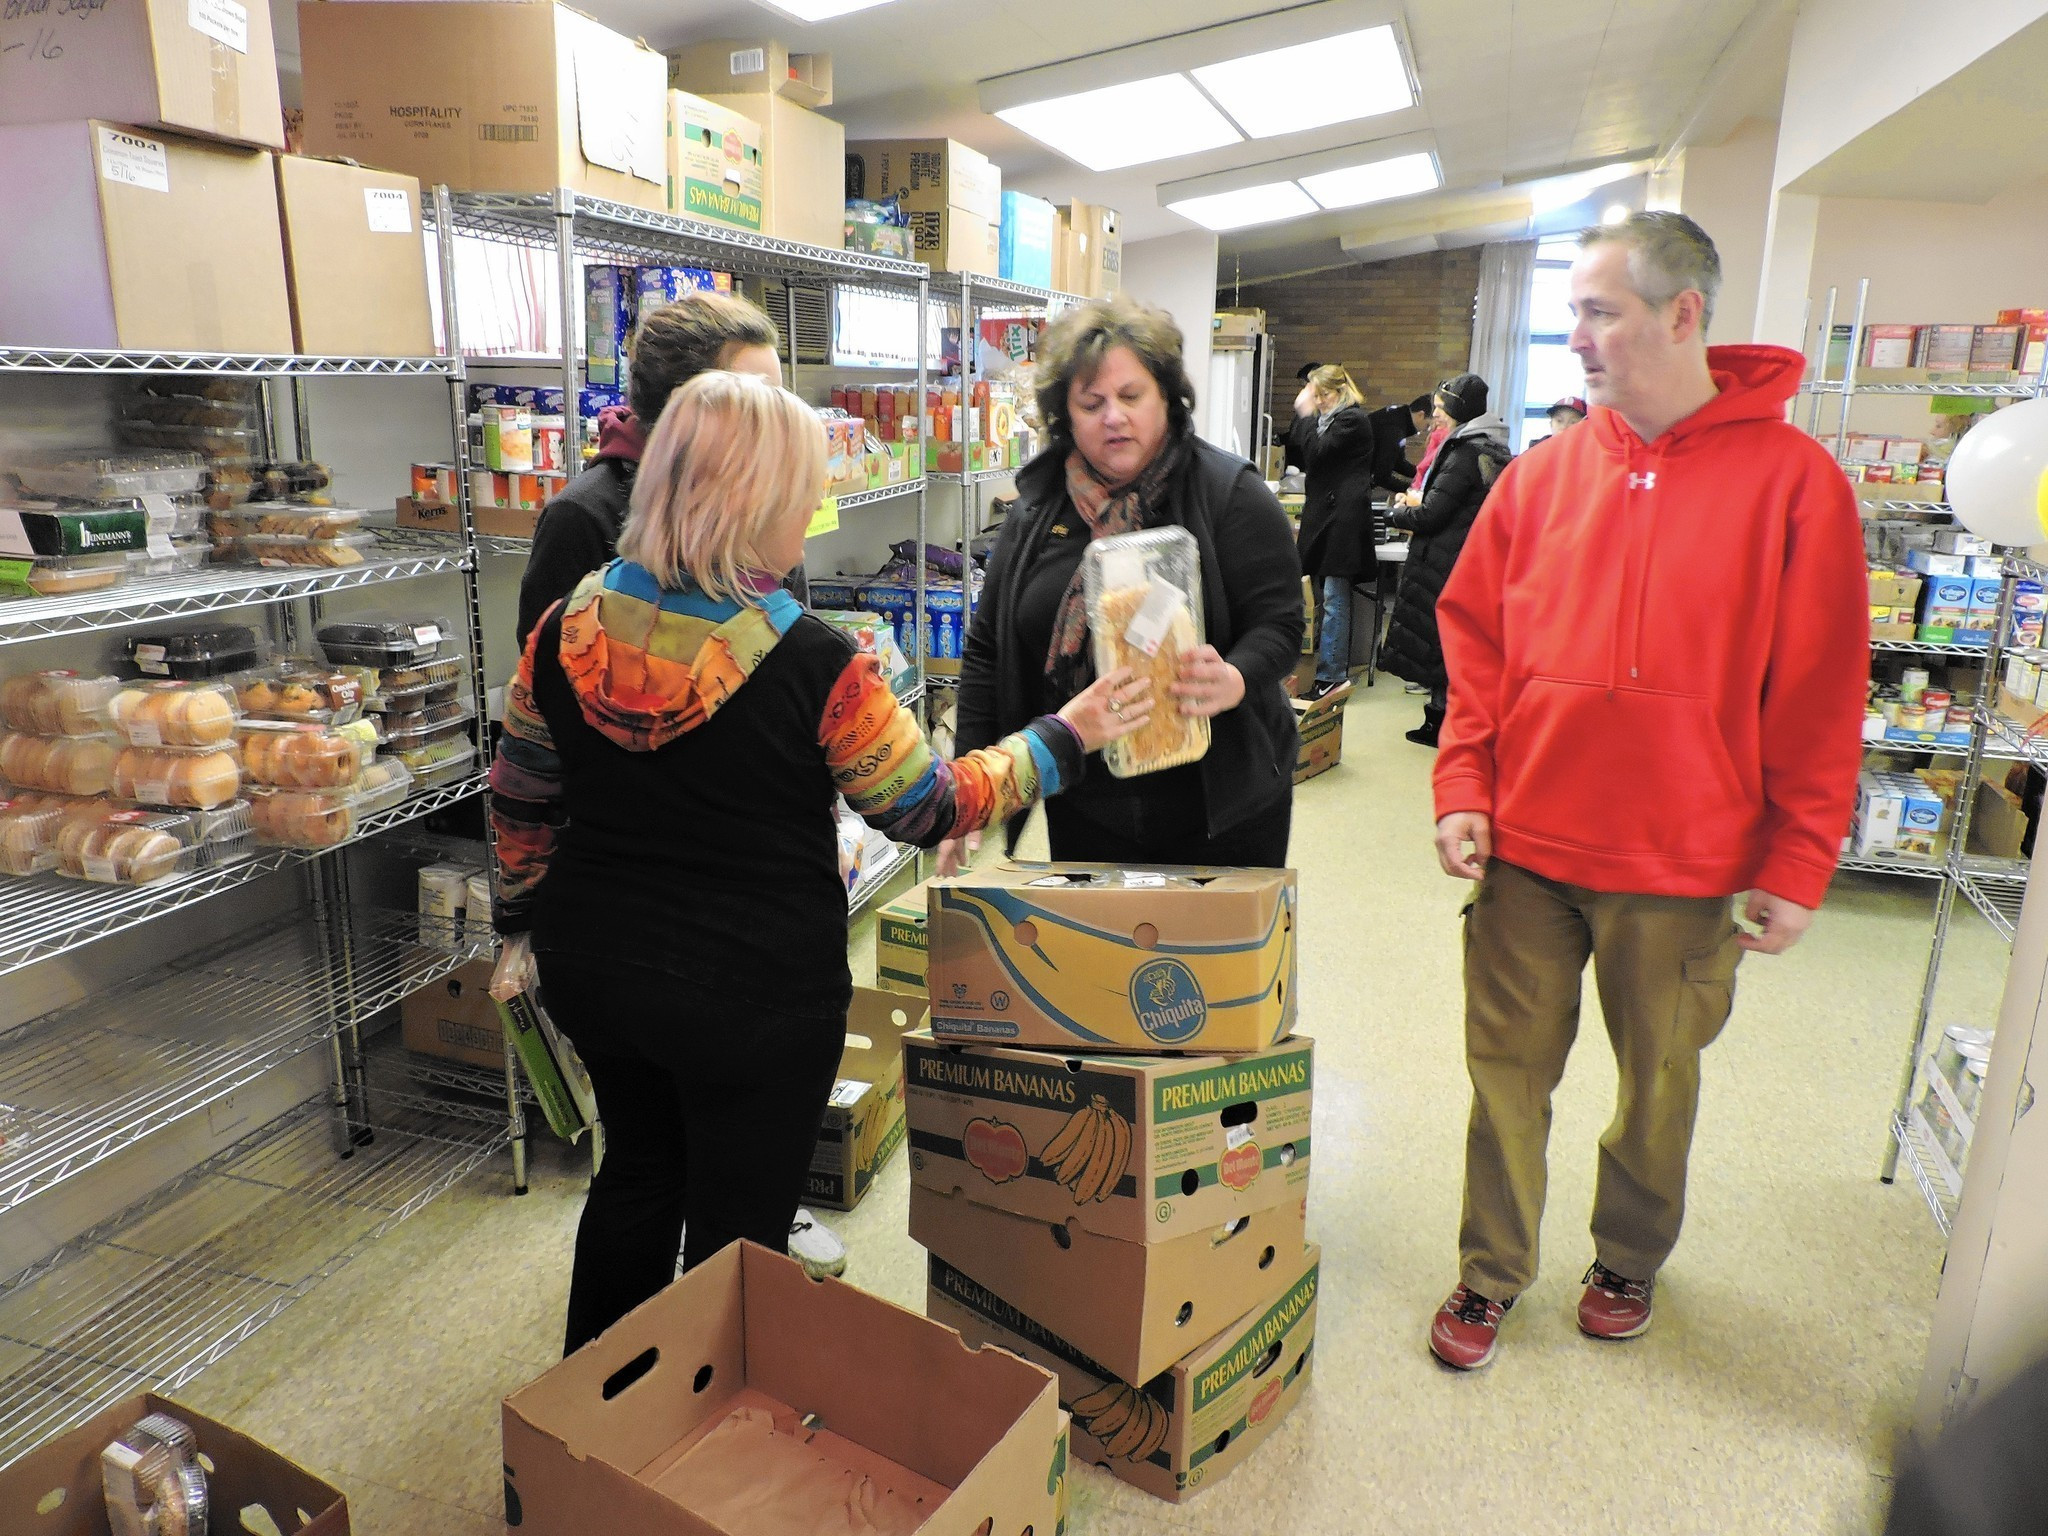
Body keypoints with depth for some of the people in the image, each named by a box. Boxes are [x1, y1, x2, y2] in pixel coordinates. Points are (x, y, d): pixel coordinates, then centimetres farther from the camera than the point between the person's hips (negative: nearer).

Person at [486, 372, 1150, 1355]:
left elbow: (520, 803, 4)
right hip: (755, 996, -6)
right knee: (738, 1229, 13)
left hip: (592, 969, 7)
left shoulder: (566, 631, -6)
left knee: (636, 1171, 28)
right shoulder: (811, 664, -22)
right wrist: (1067, 737, -1)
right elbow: (926, 806, -12)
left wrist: (518, 927, 19)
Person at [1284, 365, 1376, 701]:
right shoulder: (1326, 419, 19)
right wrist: (1302, 417, 7)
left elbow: (1317, 453, -18)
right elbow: (1297, 457, 16)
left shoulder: (1353, 420, -8)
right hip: (1323, 515, 9)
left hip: (1342, 518, -9)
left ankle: (1331, 674, -4)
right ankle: (1335, 668, 16)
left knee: (1333, 598, -7)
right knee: (1325, 596, 9)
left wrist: (1305, 415, -10)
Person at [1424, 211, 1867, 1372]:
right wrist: (1464, 787, -4)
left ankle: (1631, 1257, 42)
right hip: (1526, 846, 2)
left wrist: (1797, 864, -7)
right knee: (1510, 1070, 11)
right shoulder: (1542, 476, 2)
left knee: (1659, 1078, 16)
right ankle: (1491, 1274, 29)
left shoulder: (1793, 479, -7)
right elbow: (1475, 641, 6)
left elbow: (1820, 697, -6)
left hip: (1683, 863, -2)